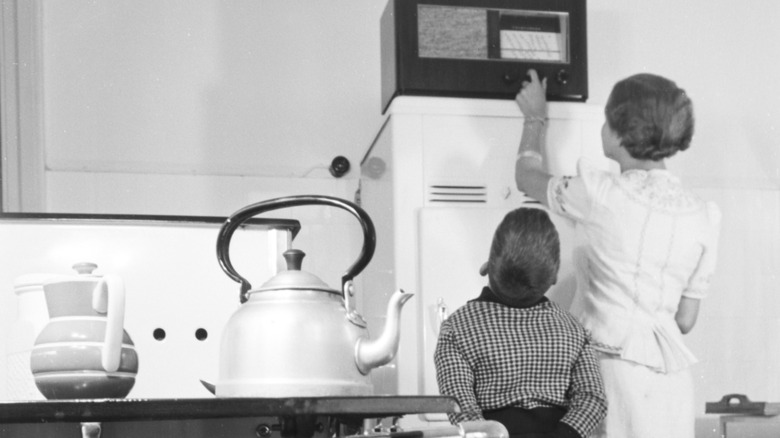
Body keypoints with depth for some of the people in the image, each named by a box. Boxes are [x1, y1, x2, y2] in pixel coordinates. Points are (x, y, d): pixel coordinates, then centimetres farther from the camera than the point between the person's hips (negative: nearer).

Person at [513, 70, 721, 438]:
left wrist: (535, 118, 29)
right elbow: (686, 320, 9)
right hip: (670, 376, 4)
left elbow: (527, 176, 12)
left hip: (608, 364, -4)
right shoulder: (703, 216, 3)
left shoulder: (600, 194, -9)